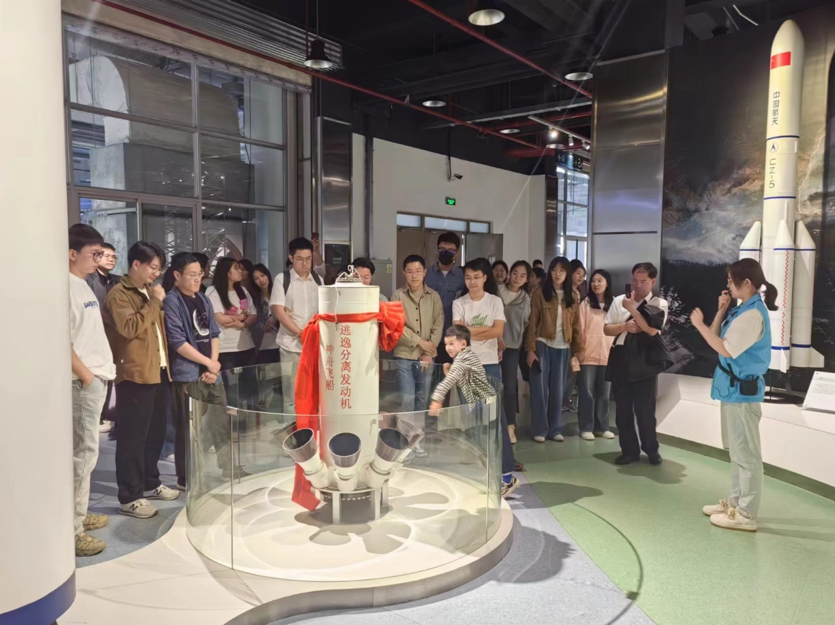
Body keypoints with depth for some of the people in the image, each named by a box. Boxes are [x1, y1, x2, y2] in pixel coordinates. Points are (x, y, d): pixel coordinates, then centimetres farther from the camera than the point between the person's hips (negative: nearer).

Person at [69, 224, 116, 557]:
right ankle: (71, 530, 2)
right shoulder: (67, 287, -14)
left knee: (86, 451, 16)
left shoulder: (83, 285, 15)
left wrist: (99, 371, 15)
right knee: (83, 453, -6)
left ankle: (79, 514, 28)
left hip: (97, 378, 10)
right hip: (83, 381, -10)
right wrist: (85, 375, -15)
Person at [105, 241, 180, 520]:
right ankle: (129, 497, 4)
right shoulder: (119, 294, -9)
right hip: (135, 375, -9)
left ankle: (150, 483, 29)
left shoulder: (148, 292, 19)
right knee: (133, 437, -3)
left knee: (155, 433, 15)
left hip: (159, 372, 9)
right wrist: (155, 302, -18)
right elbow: (130, 328, -23)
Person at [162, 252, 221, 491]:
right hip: (186, 374, -7)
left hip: (207, 373, 7)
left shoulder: (203, 300, 13)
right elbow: (177, 341, -14)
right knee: (187, 427, 0)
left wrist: (213, 366, -3)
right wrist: (208, 363, -10)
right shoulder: (171, 302, -8)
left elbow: (213, 334, 11)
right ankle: (186, 478, 10)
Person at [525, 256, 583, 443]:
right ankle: (540, 429, 11)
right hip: (542, 345, -3)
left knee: (558, 390, 8)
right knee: (540, 389, 2)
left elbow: (576, 325, 7)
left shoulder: (572, 297, 7)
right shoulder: (540, 294, -3)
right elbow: (533, 323, -5)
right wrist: (530, 349, -9)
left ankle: (555, 429, 18)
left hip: (562, 348, 3)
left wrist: (579, 350, 3)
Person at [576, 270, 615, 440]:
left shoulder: (614, 305, 7)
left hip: (607, 356, 3)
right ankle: (586, 428, 10)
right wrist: (578, 351, -8)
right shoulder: (585, 304, -1)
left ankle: (601, 427, 21)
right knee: (587, 392, 3)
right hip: (589, 355, -3)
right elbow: (579, 329, -3)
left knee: (604, 393, 10)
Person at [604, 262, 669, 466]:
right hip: (620, 359, 3)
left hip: (644, 361, -3)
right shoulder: (619, 301, 7)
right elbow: (607, 329, 6)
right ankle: (630, 450, 21)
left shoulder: (659, 304, -1)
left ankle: (651, 449, 23)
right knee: (623, 409, 8)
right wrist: (625, 326, -12)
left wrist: (632, 308, -15)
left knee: (645, 409, 3)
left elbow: (652, 329, -16)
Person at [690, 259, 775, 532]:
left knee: (746, 453, -2)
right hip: (733, 388, 11)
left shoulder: (754, 314, -19)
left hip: (742, 389, -11)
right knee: (737, 451, 18)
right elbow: (718, 339, 13)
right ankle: (735, 502, 29)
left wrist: (699, 324, -17)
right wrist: (721, 311, 3)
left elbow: (725, 349, -23)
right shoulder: (744, 310, 12)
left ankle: (746, 514, 6)